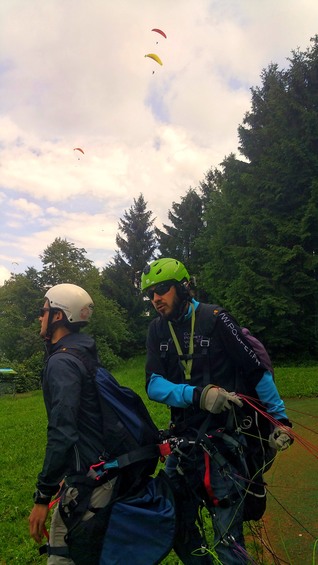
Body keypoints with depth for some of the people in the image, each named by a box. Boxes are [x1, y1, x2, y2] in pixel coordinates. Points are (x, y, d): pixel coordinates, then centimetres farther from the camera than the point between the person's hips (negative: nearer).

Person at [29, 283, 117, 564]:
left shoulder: (61, 362, -19)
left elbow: (62, 433, -25)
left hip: (87, 476, -9)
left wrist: (43, 496, -18)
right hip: (105, 465, 9)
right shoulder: (85, 354, 10)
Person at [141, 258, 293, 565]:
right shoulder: (157, 330, 2)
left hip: (222, 439, -4)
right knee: (178, 528, 16)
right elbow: (154, 385, -9)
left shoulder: (215, 319, -10)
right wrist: (198, 395, -25)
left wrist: (279, 418, -5)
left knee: (228, 539, -1)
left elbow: (258, 371, -4)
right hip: (182, 439, 5)